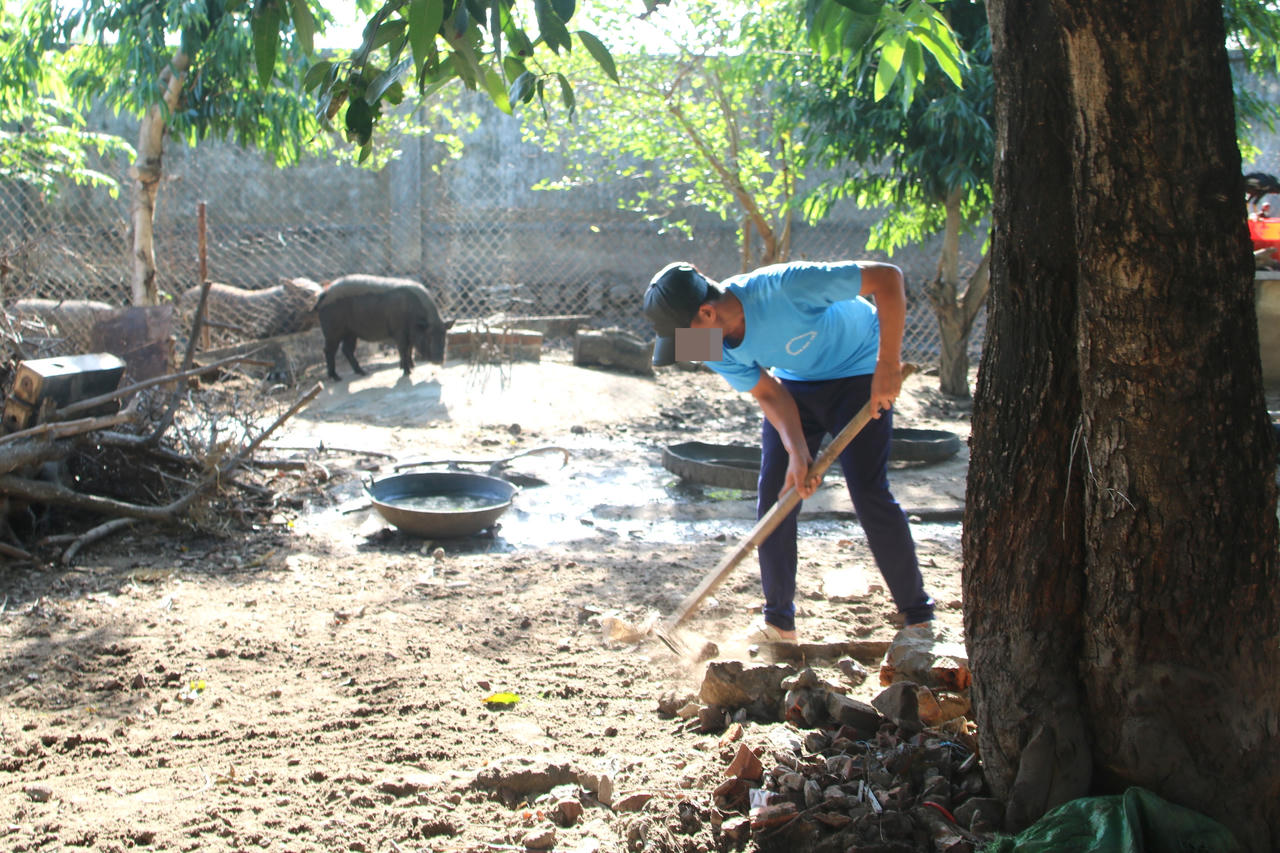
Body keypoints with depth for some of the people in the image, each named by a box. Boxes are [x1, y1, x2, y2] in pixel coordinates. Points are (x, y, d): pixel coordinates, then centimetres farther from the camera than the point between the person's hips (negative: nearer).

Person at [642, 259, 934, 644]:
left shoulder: (783, 287, -39)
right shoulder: (715, 349, -18)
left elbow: (887, 277, -34)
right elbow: (769, 395, -10)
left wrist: (888, 366, -33)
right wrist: (797, 453, -27)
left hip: (860, 373, -6)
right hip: (794, 382, 6)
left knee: (870, 494, -13)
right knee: (774, 496, -3)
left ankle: (918, 618, 1)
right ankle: (777, 620, 10)